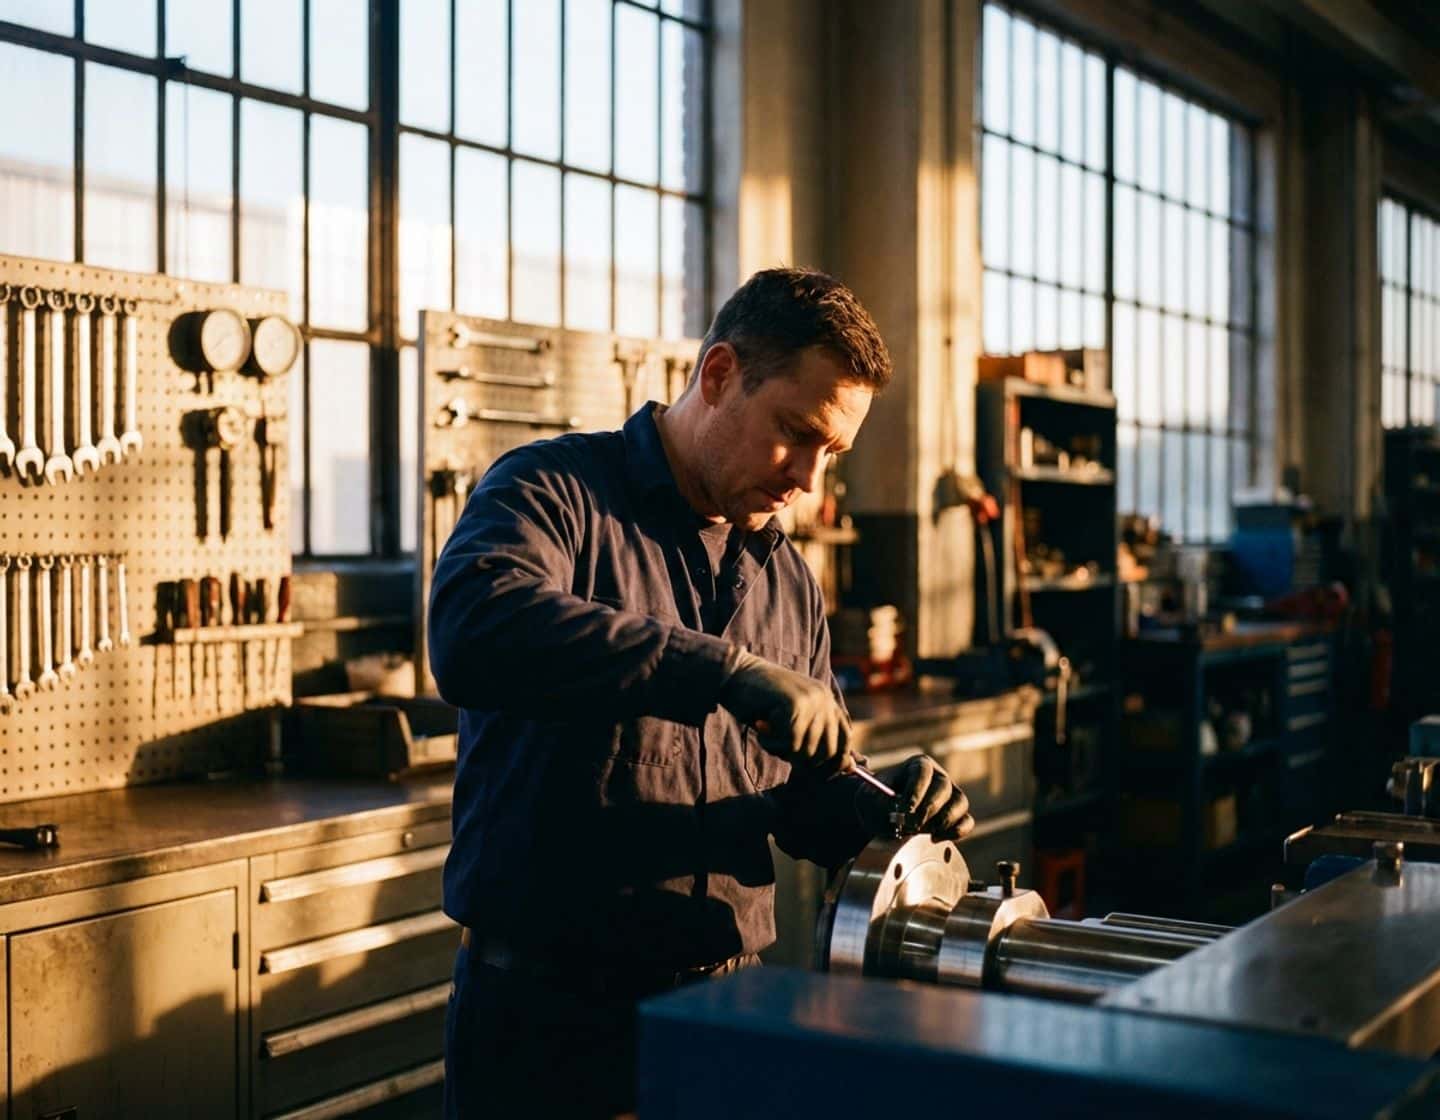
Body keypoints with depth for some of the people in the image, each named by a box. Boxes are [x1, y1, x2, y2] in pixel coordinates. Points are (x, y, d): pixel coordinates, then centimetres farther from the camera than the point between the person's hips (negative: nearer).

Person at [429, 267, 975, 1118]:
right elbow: (475, 632, -31)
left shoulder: (787, 579, 11)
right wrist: (729, 672, -34)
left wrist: (872, 805, -7)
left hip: (728, 1006, 6)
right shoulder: (556, 491, -8)